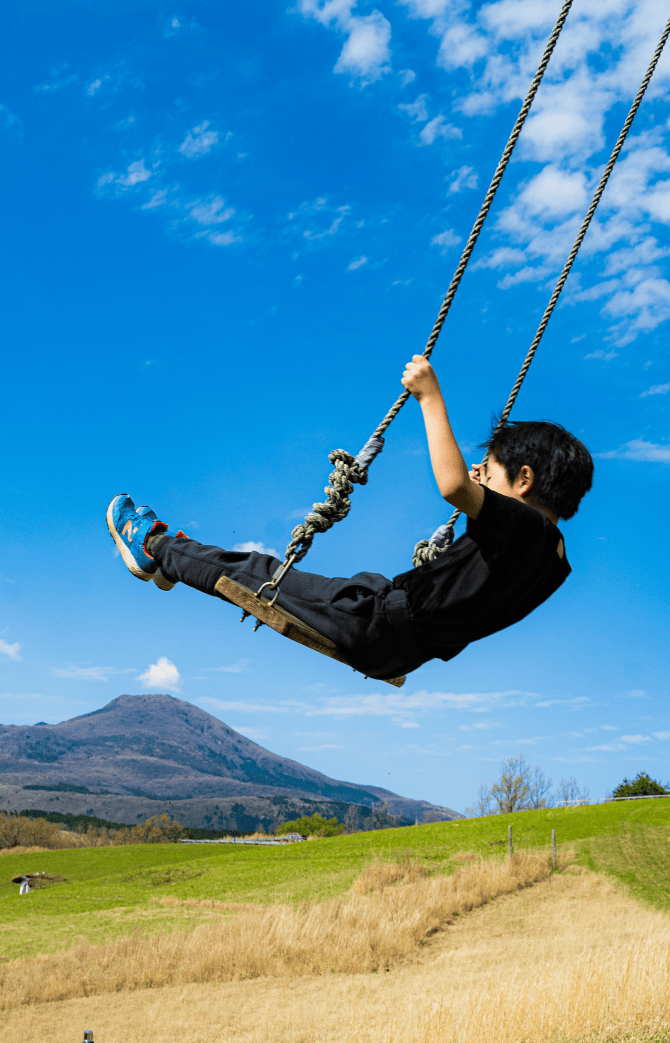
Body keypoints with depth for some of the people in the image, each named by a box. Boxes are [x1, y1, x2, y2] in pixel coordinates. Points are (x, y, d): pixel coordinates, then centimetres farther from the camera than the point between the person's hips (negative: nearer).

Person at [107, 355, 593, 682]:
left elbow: (453, 485, -41)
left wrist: (431, 396, -31)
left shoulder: (522, 523, -22)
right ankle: (171, 554, 37)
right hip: (402, 651, 9)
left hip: (383, 624, -9)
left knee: (261, 573, 5)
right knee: (279, 574, 20)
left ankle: (156, 547, 24)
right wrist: (486, 484, 27)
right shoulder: (555, 557, 5)